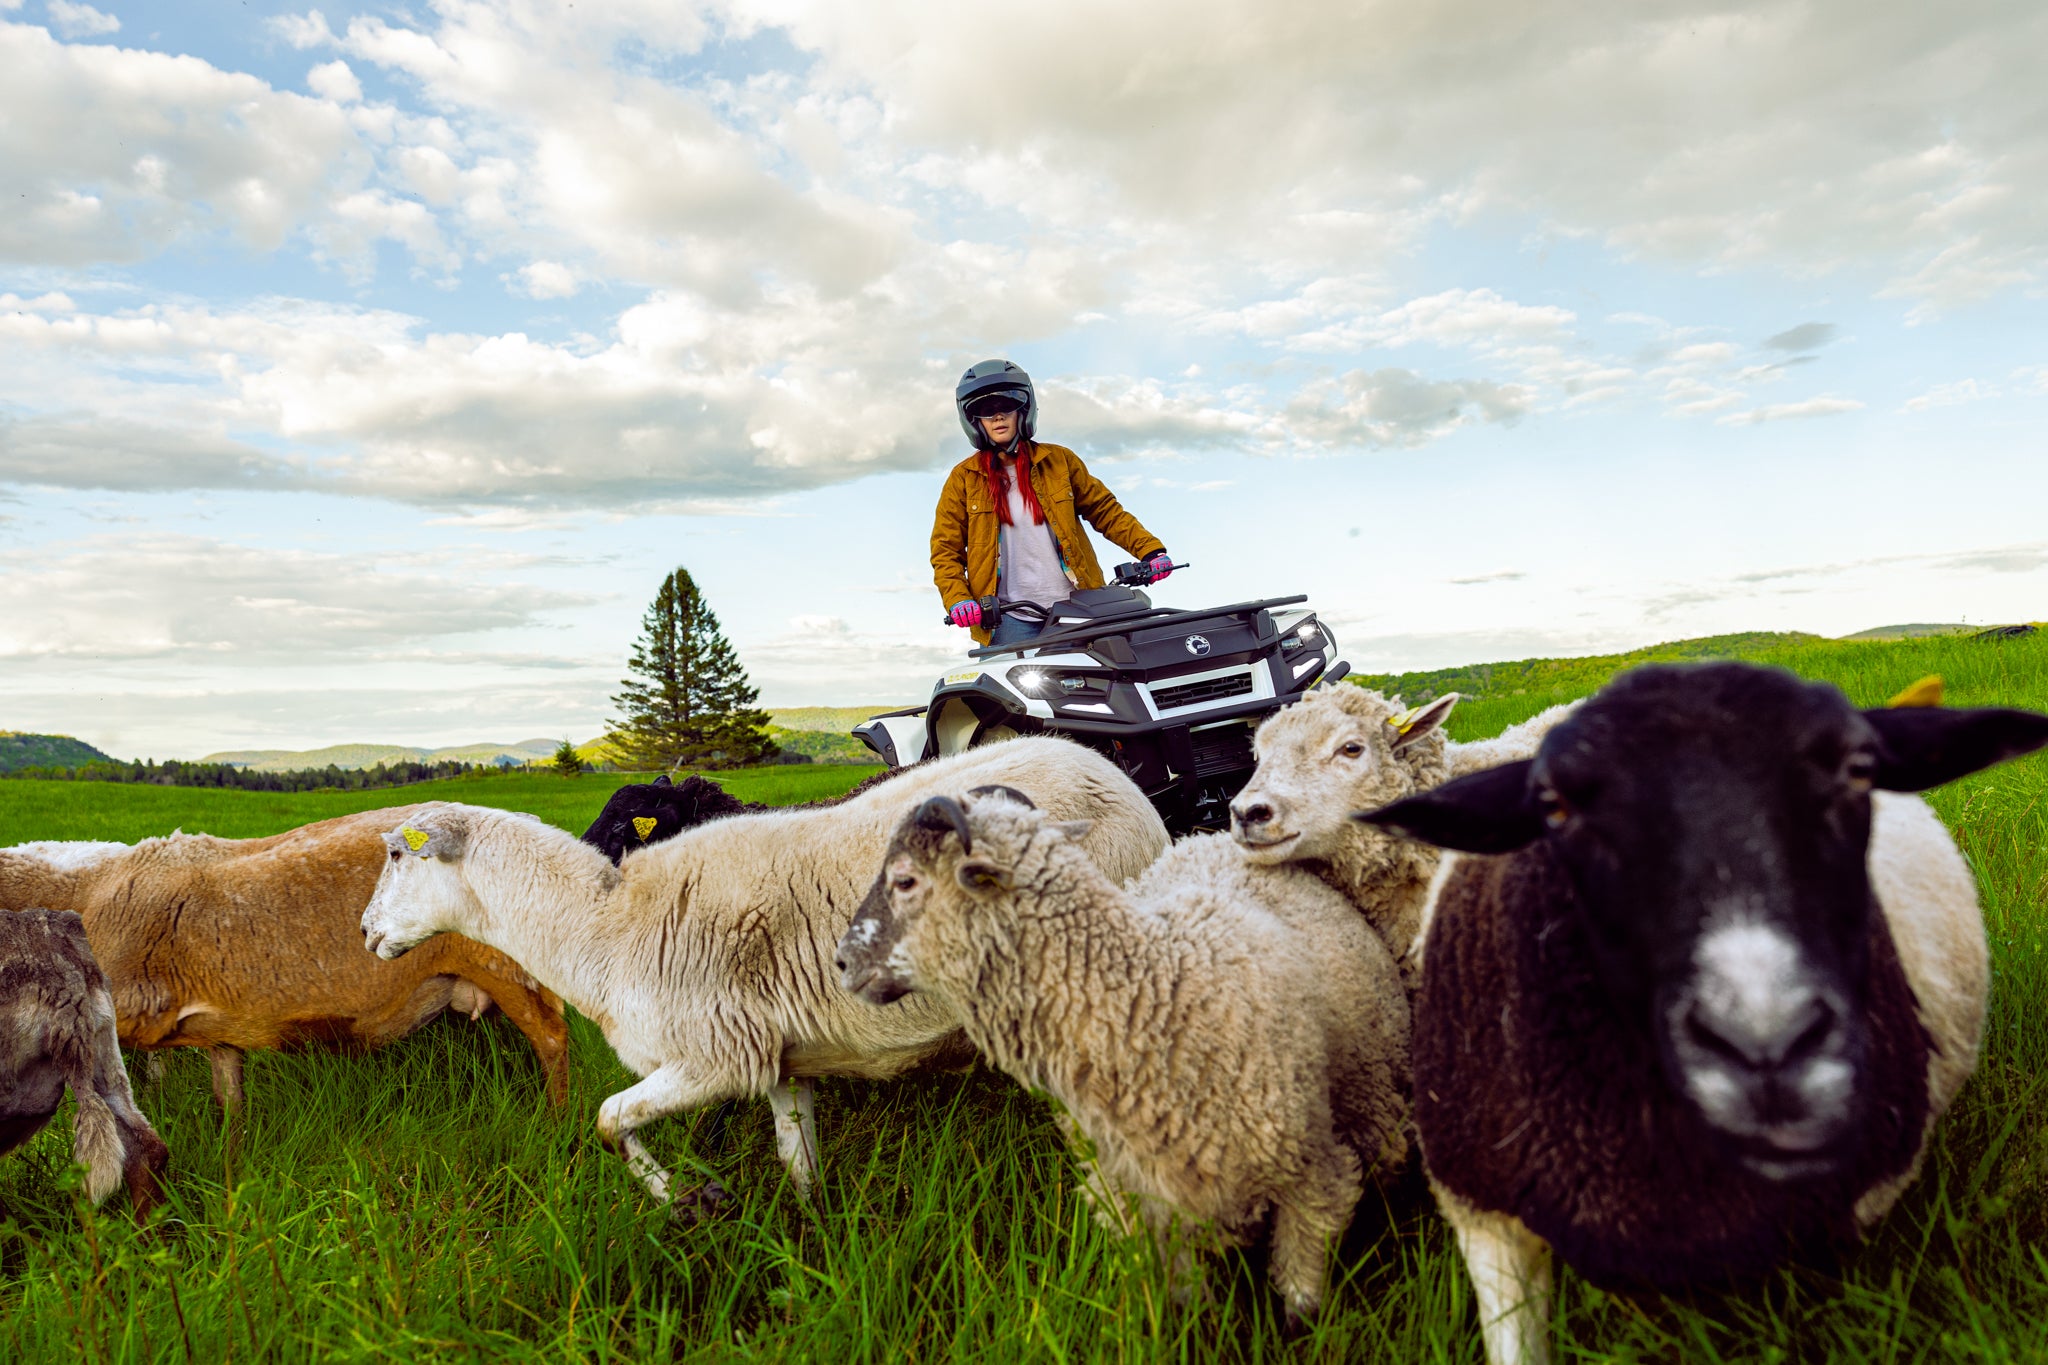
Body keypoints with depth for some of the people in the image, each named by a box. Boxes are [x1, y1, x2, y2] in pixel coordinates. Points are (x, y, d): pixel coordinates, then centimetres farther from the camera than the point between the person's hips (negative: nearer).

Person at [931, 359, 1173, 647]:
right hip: (1008, 620, -1)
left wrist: (1150, 549, -1)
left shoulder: (1059, 460, 8)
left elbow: (1104, 510, 12)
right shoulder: (964, 479, 6)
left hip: (1074, 611, 1)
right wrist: (957, 600, -11)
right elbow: (945, 550, 7)